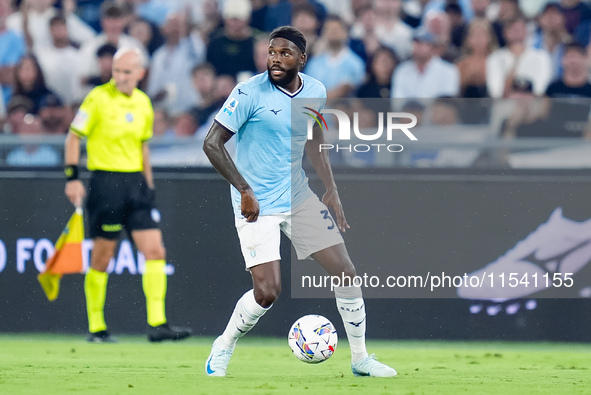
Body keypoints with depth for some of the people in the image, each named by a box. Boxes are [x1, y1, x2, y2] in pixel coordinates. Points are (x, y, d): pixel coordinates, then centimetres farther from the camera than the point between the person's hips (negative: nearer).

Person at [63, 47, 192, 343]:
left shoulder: (143, 103, 10)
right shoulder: (98, 98, -7)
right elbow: (74, 136, -4)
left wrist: (148, 183, 19)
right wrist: (72, 177, -11)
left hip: (136, 183, 5)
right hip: (106, 182, -5)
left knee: (155, 252, -4)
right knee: (101, 258, 0)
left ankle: (157, 324, -5)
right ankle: (96, 327, 10)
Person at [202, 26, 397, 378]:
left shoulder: (316, 92, 1)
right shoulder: (250, 93, -17)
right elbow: (212, 143, -15)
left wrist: (331, 190, 11)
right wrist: (245, 190, -21)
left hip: (299, 198, 6)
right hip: (257, 206, -6)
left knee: (345, 272, 3)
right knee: (268, 292, -16)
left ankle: (361, 359, 19)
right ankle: (222, 350, 11)